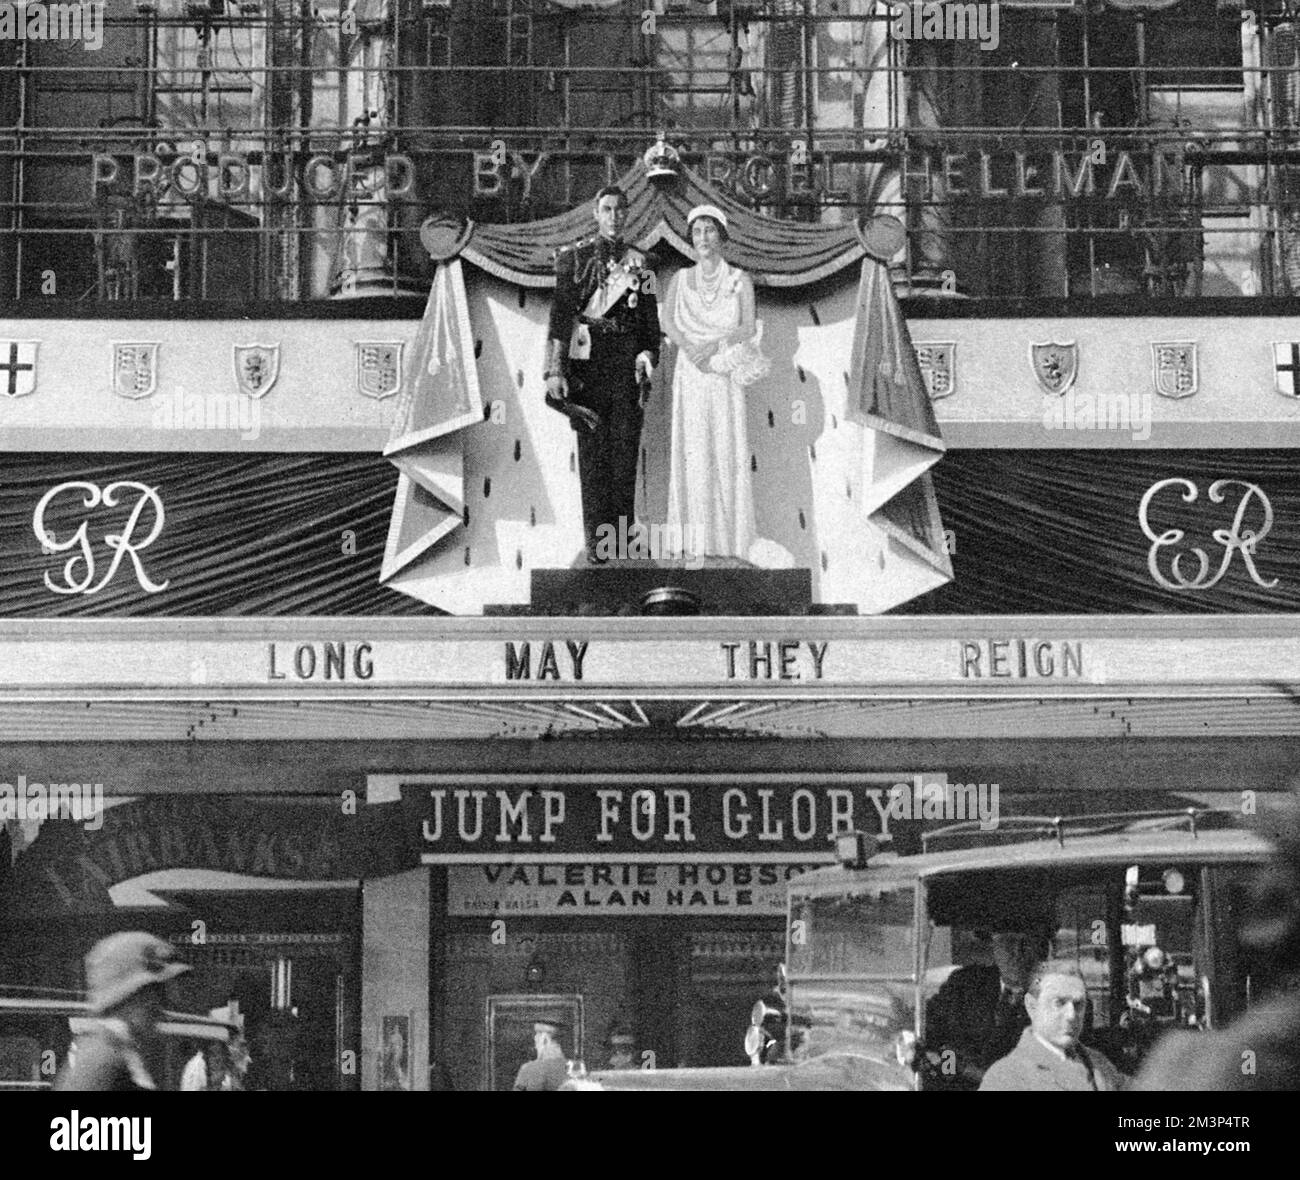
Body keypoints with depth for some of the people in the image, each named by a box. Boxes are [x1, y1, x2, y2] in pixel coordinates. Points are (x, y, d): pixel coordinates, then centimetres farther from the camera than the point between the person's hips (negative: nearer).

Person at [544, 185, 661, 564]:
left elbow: (650, 318, 14)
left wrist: (647, 356, -2)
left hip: (627, 362, 2)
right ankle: (596, 540, -1)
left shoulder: (639, 263, 13)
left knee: (626, 446, 0)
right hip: (587, 360, -2)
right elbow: (560, 314, -1)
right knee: (592, 449, -3)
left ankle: (624, 533, 6)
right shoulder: (575, 259, 5)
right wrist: (555, 370, -9)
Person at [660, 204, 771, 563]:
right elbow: (668, 322, 0)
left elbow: (748, 329, -4)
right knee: (692, 449, -2)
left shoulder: (739, 280, 4)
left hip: (724, 375, -1)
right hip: (690, 374, 1)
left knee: (727, 448, -5)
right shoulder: (681, 279, 10)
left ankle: (728, 537, -1)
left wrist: (713, 346, -18)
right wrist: (691, 349, -17)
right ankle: (694, 537, 0)